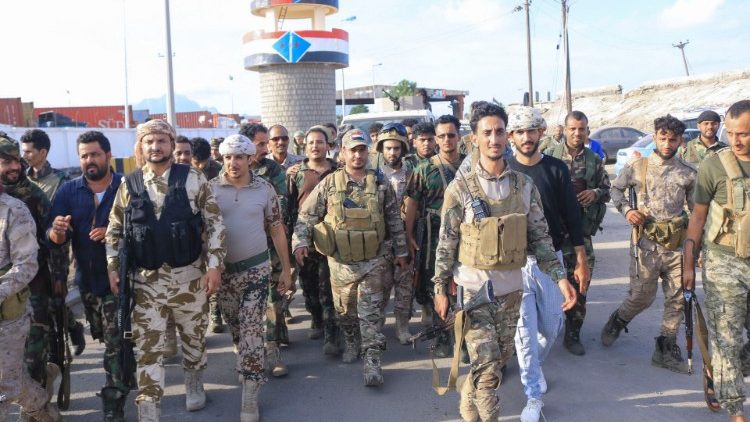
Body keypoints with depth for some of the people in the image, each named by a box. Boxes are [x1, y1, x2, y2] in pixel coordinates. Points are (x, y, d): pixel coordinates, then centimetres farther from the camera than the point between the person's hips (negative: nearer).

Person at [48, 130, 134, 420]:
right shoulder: (68, 191, 2)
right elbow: (55, 239, -3)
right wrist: (57, 231, -25)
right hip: (87, 280, 5)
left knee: (116, 346, -5)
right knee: (107, 340, 22)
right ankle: (127, 376, 45)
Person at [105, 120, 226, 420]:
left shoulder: (193, 179, -4)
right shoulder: (128, 184, 3)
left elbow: (215, 223, -4)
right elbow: (114, 229, 9)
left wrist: (214, 265, -10)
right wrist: (112, 268, 1)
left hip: (190, 275, -1)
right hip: (147, 279, 1)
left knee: (194, 336, 16)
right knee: (147, 346, -1)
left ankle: (194, 384, 42)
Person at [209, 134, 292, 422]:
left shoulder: (264, 189, -3)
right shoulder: (210, 189, -3)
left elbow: (276, 229, 4)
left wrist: (286, 268, 4)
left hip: (256, 268, -2)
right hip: (222, 269, 2)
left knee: (251, 329, -6)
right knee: (235, 327, 17)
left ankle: (250, 398, -2)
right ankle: (248, 363, 44)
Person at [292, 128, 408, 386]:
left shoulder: (380, 184, 1)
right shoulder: (329, 184, -2)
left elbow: (394, 221, 8)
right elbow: (306, 216, -2)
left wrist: (400, 252, 9)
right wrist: (300, 241, -16)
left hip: (373, 261, -1)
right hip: (341, 261, 1)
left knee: (370, 313, -1)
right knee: (345, 309, 16)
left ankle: (372, 360, 3)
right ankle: (349, 342, 40)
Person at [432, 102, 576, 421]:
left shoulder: (525, 186, 0)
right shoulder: (460, 188, -8)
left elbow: (539, 238, 4)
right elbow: (446, 244, -4)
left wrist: (560, 277, -4)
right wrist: (440, 289, -5)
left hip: (511, 288, 4)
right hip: (473, 287, -4)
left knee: (500, 359, 17)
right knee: (486, 364, -5)